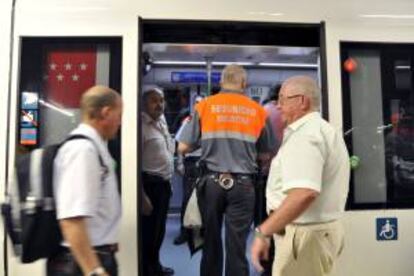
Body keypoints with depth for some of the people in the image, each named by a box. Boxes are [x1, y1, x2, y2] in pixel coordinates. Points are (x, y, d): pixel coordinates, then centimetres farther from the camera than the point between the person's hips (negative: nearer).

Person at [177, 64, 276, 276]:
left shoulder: (204, 106, 0)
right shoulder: (257, 111, 2)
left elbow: (183, 147, -2)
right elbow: (267, 153, 7)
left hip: (212, 182, 1)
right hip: (242, 184, 0)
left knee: (211, 241, 17)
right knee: (237, 246, 7)